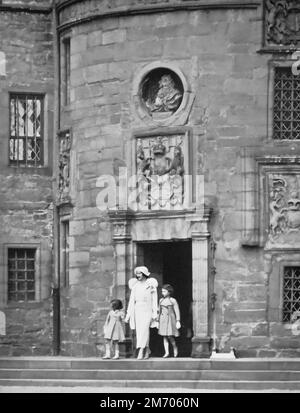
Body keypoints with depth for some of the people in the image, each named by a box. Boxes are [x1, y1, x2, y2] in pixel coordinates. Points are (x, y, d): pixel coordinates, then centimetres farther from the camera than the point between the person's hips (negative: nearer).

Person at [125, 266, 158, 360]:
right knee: (139, 331, 2)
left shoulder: (151, 284, 1)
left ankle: (141, 351, -24)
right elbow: (132, 300, 12)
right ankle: (147, 351, 16)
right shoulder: (135, 285, 12)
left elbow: (154, 299, 0)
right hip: (137, 309, 4)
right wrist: (128, 314, 7)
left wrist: (155, 313, -5)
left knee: (144, 330, -16)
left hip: (147, 309, -4)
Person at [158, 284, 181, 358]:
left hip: (170, 320, -4)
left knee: (170, 336, -9)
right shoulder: (161, 300, 9)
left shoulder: (173, 301, -3)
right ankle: (166, 352, 0)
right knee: (164, 336, 0)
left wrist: (178, 321, -9)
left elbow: (177, 312, -3)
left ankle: (175, 348, 14)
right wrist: (158, 321, 14)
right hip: (162, 320, 4)